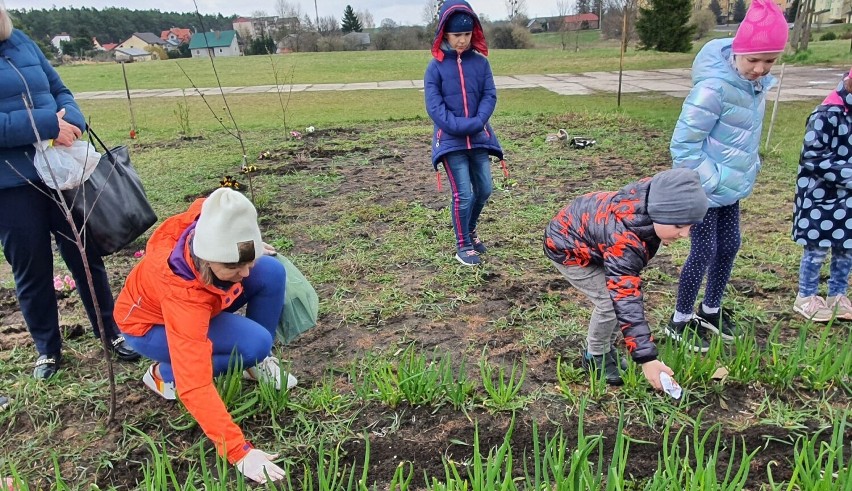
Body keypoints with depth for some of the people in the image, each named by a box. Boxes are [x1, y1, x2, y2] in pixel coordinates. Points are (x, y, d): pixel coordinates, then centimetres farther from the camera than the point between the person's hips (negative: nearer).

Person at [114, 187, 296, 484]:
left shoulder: (211, 224, -32)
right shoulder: (182, 293, -45)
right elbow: (195, 385, -46)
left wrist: (249, 251, 6)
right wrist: (239, 452, -48)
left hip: (198, 293, 6)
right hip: (148, 325, -6)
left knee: (271, 272, -19)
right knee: (255, 343, -28)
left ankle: (258, 363, 0)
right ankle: (166, 374, -5)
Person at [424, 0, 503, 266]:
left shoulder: (481, 62, 3)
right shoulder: (435, 66, -5)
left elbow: (490, 96, 1)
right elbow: (433, 106, -10)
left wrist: (477, 122, -16)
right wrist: (459, 127, -20)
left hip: (478, 137, 4)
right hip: (450, 140, -4)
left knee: (484, 189, 9)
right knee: (463, 194, -5)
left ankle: (470, 230, 36)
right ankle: (463, 246, 13)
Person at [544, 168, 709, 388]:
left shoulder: (650, 198, -21)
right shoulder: (623, 242, -43)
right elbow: (627, 304, -42)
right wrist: (646, 358, -40)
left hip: (588, 233, 8)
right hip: (568, 248, -8)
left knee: (620, 293, 4)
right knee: (612, 302, -13)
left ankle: (607, 349, 22)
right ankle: (596, 358, 9)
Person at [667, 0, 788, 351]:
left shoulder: (754, 82, 1)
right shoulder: (714, 86, -26)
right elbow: (683, 144, -24)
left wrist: (748, 170, 13)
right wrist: (711, 181, -19)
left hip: (731, 187, 9)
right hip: (706, 190, -9)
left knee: (729, 247, 16)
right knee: (704, 252, -2)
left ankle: (710, 311, 35)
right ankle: (680, 322, 17)